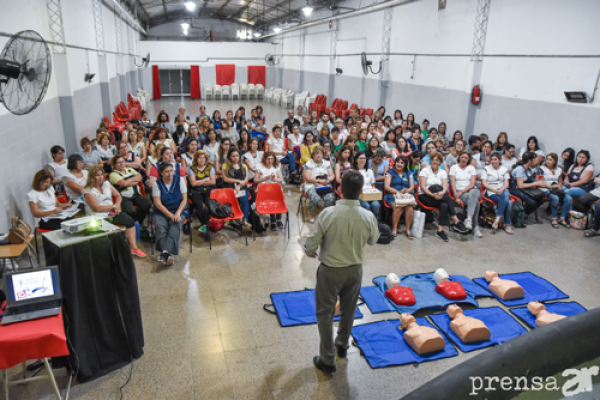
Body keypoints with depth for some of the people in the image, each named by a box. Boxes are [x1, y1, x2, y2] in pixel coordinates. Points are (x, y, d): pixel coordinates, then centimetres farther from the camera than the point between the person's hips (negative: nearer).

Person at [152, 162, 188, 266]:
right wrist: (171, 215, -18)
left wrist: (177, 214, -15)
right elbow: (158, 203, -6)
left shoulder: (180, 180, 1)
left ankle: (165, 253, -43)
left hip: (179, 210, 0)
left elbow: (184, 199, 0)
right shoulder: (156, 184, -1)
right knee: (160, 225, -31)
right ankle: (169, 253, -42)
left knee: (175, 225, -31)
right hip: (161, 211, 0)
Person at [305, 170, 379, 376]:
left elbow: (311, 244, -16)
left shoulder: (328, 214, -24)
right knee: (348, 311, 25)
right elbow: (373, 241, 5)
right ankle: (342, 345, 47)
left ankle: (328, 360, 21)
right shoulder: (368, 217, -15)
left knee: (325, 313, 13)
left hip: (330, 271, -3)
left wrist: (310, 252, 7)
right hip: (354, 270, 3)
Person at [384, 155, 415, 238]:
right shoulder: (390, 172, 11)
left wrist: (407, 190, -13)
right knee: (397, 207, -35)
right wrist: (398, 192, -14)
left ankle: (408, 229, -20)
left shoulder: (408, 173, 21)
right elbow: (387, 187, -1)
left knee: (410, 207, -31)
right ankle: (394, 229, -22)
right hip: (392, 196, -2)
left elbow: (412, 186, 11)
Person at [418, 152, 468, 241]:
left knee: (444, 205, -33)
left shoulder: (442, 172, 14)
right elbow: (422, 187, -9)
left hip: (439, 197, 3)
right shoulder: (425, 171, 4)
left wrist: (443, 192, -27)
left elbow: (445, 186, -3)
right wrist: (432, 194, -26)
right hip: (425, 196, -3)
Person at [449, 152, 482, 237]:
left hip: (472, 190, 1)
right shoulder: (454, 167, 12)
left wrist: (461, 192, -14)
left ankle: (469, 219, -53)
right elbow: (452, 183, 0)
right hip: (459, 192, -1)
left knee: (473, 194, -40)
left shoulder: (471, 168, 14)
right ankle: (475, 227, -40)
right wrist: (456, 195, -15)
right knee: (475, 201, -34)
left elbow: (472, 184, 1)